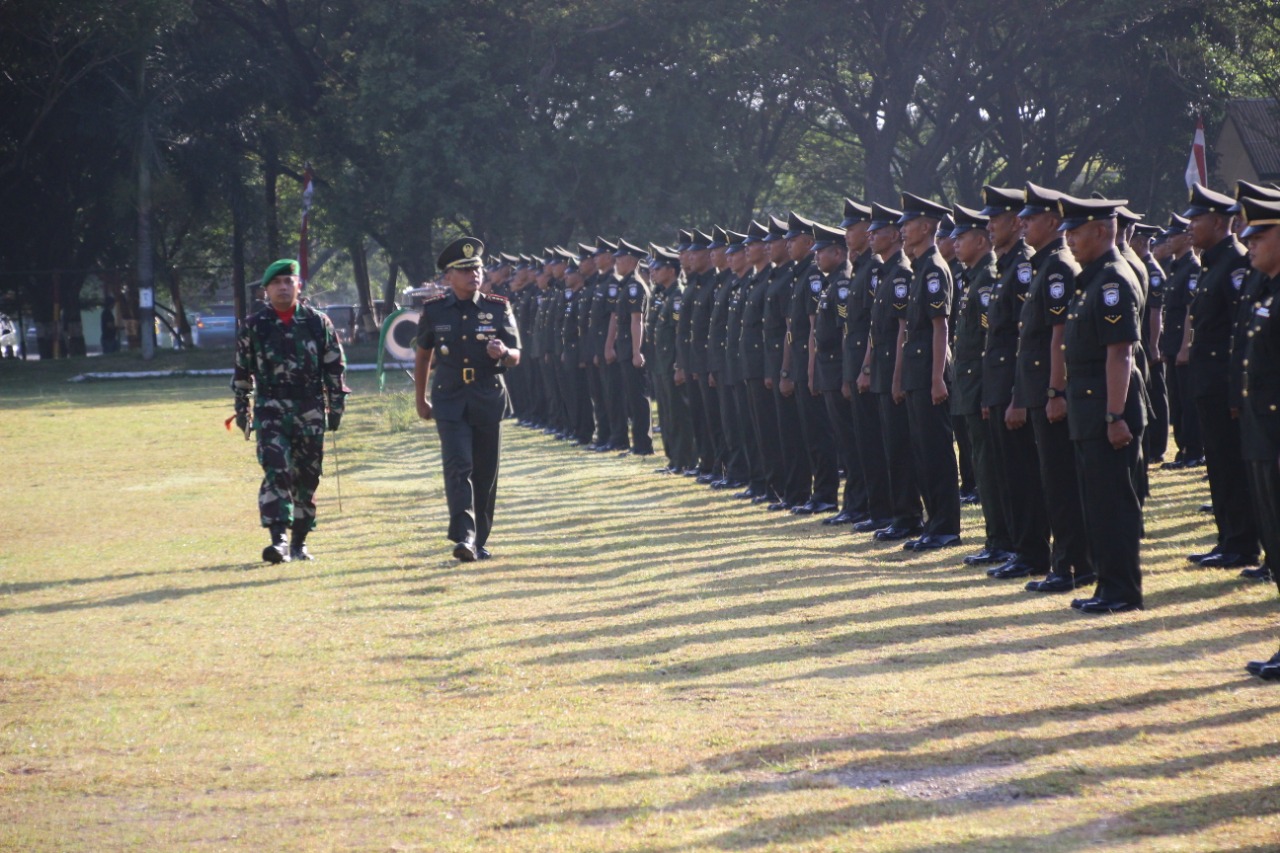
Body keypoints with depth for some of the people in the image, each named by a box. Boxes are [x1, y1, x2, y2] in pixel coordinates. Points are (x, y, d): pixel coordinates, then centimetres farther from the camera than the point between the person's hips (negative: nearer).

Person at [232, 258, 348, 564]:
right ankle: (278, 540, -24)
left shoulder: (318, 323, 5)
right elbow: (242, 372, 10)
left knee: (306, 477, 6)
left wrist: (336, 408, 5)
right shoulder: (253, 326, 3)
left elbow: (335, 367, 8)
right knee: (276, 471, -17)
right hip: (271, 409, -2)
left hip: (310, 410, 2)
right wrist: (242, 410, 9)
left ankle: (299, 542, 18)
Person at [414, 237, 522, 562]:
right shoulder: (434, 310, 2)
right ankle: (464, 536, -26)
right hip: (450, 402, -1)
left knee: (486, 474, 6)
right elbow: (423, 354, 15)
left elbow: (516, 356, 3)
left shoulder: (499, 309, 1)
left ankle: (479, 540, 18)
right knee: (458, 467, -16)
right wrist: (420, 398, 19)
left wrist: (503, 353, -21)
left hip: (489, 401, 1)